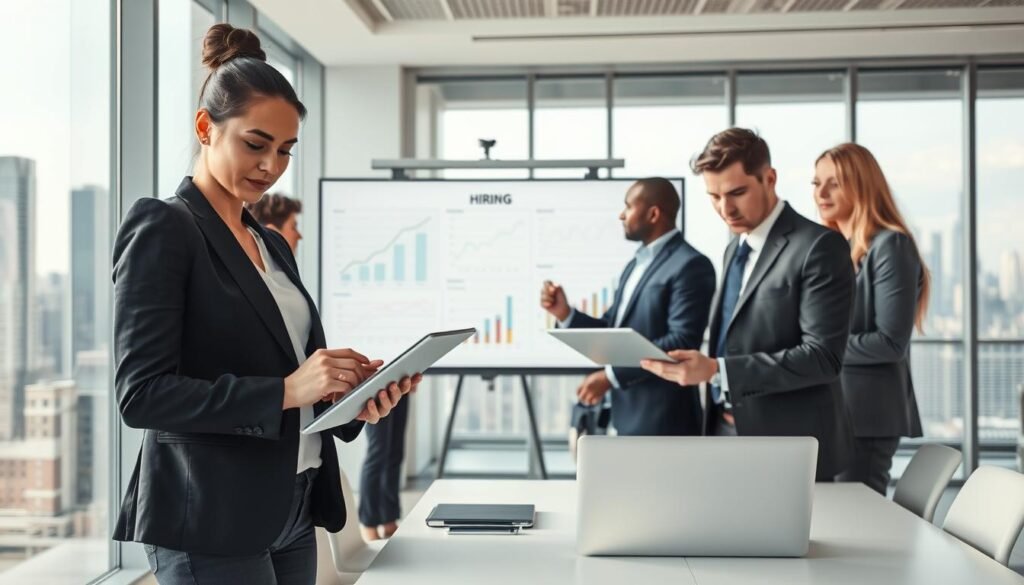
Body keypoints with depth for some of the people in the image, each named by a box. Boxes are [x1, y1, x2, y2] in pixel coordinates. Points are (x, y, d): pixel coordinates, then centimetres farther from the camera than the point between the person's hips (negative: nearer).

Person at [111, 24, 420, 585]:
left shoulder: (273, 244, 15)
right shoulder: (162, 229, -9)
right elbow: (141, 394, -16)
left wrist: (351, 395, -1)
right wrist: (285, 391, -23)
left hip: (290, 515, 8)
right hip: (210, 527, -7)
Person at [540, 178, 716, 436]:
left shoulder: (689, 265, -13)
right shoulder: (636, 264, 18)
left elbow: (682, 342, -22)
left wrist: (611, 375, -21)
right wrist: (565, 313, -1)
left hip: (662, 420, -9)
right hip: (628, 417, 9)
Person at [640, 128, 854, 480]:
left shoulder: (818, 246, -13)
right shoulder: (735, 249, 13)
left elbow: (823, 356, -20)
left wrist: (717, 371, -26)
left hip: (790, 450, -7)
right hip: (726, 435, 7)